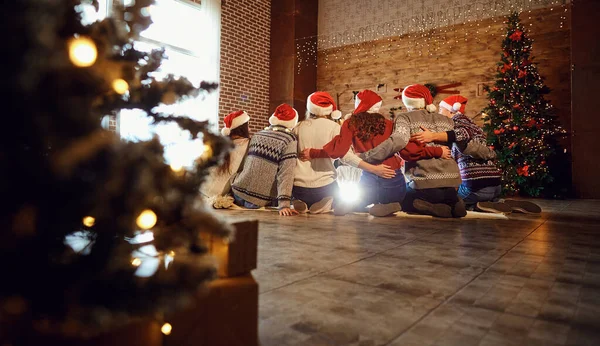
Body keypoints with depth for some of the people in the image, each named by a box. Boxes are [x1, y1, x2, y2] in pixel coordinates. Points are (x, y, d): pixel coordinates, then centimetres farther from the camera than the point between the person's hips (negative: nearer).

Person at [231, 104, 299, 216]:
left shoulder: (257, 135, 9)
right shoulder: (290, 139, -6)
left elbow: (245, 165, 14)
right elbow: (286, 174, -15)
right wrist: (284, 204, -20)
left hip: (238, 193, 5)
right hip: (258, 202, -5)